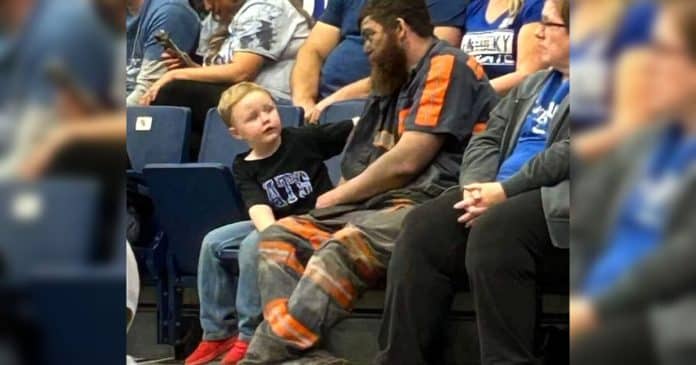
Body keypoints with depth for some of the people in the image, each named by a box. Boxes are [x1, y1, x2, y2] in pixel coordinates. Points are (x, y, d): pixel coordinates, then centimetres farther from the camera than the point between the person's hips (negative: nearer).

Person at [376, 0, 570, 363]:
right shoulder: (533, 85, 27)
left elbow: (567, 155, -15)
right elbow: (487, 138, 20)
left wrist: (505, 191, -17)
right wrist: (476, 184, -2)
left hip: (555, 201, -8)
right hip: (499, 197, 8)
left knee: (491, 233, -36)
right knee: (422, 228, -16)